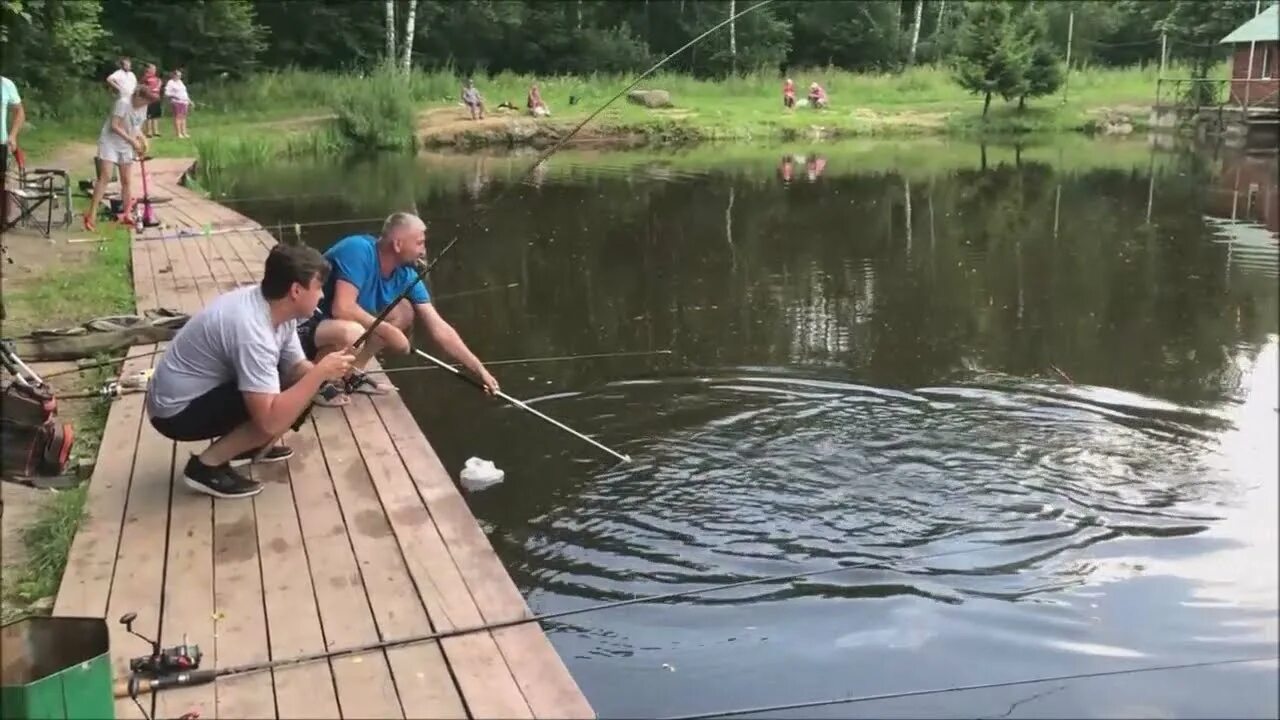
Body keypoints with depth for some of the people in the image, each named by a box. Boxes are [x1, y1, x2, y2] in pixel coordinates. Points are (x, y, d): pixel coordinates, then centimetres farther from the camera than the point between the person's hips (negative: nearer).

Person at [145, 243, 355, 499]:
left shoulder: (276, 308, -6)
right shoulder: (251, 329, -33)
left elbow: (296, 367, 5)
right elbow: (271, 421, -37)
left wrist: (323, 371, -18)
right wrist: (321, 372, -31)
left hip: (205, 390, 9)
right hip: (177, 411, -9)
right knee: (280, 410, -23)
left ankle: (243, 445, 16)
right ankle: (207, 465, -8)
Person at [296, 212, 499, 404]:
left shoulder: (405, 275, -5)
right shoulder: (359, 250, -26)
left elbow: (439, 328, -4)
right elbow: (342, 308, -35)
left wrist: (479, 370, -6)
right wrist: (388, 331, -23)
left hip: (332, 323, 8)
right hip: (305, 325, -8)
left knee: (404, 312, 0)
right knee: (352, 332, -37)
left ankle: (352, 374, 7)